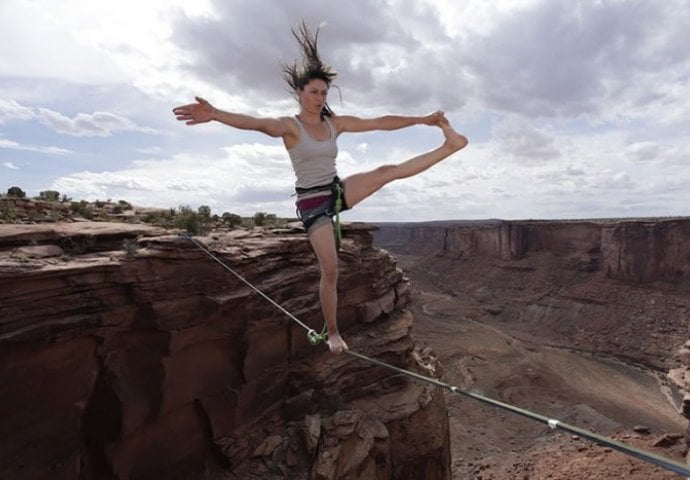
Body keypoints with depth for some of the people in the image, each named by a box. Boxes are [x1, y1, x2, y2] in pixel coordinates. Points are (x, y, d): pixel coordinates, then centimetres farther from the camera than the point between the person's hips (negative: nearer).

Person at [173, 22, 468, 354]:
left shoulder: (336, 123, 4)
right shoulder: (289, 125, -12)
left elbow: (381, 123, 5)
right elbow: (258, 124, -32)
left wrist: (422, 119, 5)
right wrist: (216, 114, -51)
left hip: (338, 192, 5)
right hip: (312, 203, -4)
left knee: (387, 172, -9)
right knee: (330, 272, -6)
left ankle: (448, 146, 3)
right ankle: (333, 334, 12)